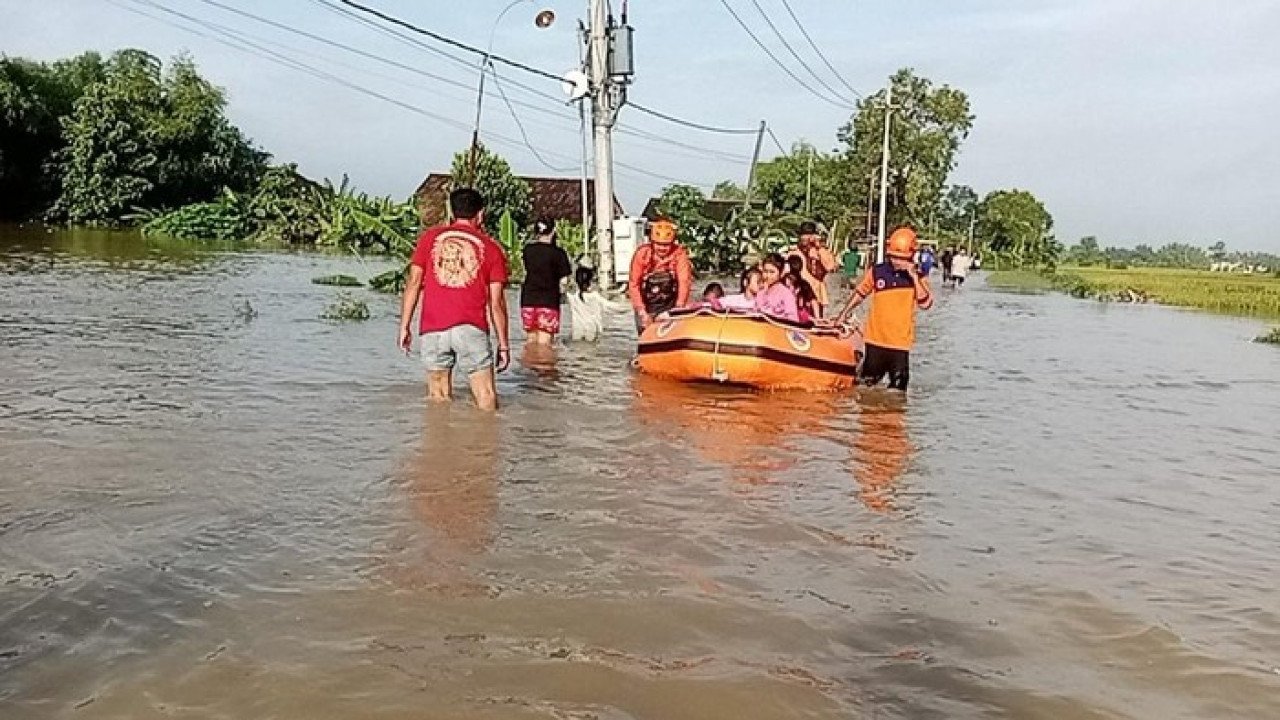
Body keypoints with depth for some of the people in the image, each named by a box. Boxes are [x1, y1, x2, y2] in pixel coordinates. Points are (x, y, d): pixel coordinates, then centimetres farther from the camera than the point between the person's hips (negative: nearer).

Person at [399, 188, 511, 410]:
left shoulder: (430, 237, 12)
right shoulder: (491, 248, 8)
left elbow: (414, 282, 5)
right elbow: (496, 302, 4)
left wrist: (404, 326, 8)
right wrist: (504, 344, 9)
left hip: (432, 329, 2)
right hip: (472, 329, -2)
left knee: (439, 399, 12)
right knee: (486, 399, 3)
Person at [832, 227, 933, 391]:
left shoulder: (917, 277, -3)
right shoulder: (876, 272, -1)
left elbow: (926, 303, -17)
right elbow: (860, 293, 13)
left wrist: (914, 277, -21)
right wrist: (844, 314, 15)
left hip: (900, 342, -1)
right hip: (876, 340, 1)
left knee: (897, 390, 5)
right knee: (867, 383, 11)